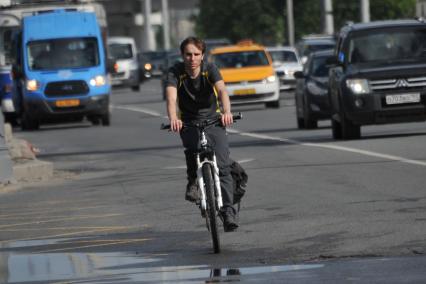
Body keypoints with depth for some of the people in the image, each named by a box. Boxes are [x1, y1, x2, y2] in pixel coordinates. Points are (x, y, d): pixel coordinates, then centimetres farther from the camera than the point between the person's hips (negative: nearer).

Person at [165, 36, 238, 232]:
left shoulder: (210, 69, -14)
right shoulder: (175, 72, -15)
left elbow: (222, 91, -31)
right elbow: (171, 98, -31)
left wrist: (227, 112, -52)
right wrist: (173, 119, -52)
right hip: (189, 122, 0)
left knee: (223, 165, -13)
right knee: (192, 147, -33)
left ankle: (228, 211, -10)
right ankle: (192, 181, -5)